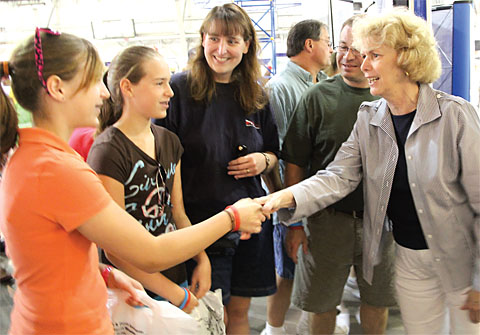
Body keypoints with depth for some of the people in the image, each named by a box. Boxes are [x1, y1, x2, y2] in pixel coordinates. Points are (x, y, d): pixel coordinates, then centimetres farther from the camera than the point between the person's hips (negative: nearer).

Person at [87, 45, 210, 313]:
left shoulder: (169, 141, 5)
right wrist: (175, 294, -13)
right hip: (135, 291, -6)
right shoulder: (108, 152, -19)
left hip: (175, 275, 6)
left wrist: (202, 259, -2)